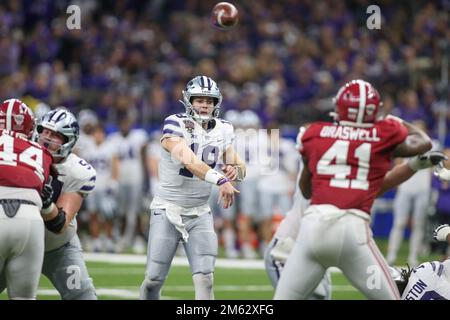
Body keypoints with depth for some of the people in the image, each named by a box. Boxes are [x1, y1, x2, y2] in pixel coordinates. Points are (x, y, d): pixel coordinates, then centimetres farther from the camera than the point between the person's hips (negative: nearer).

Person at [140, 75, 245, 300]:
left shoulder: (222, 130, 3)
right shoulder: (175, 126, -14)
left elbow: (241, 169, 5)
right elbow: (189, 161, -31)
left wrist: (235, 169, -20)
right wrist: (219, 180, -45)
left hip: (200, 213, 4)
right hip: (168, 210, -3)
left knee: (204, 277, -9)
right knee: (154, 279, 0)